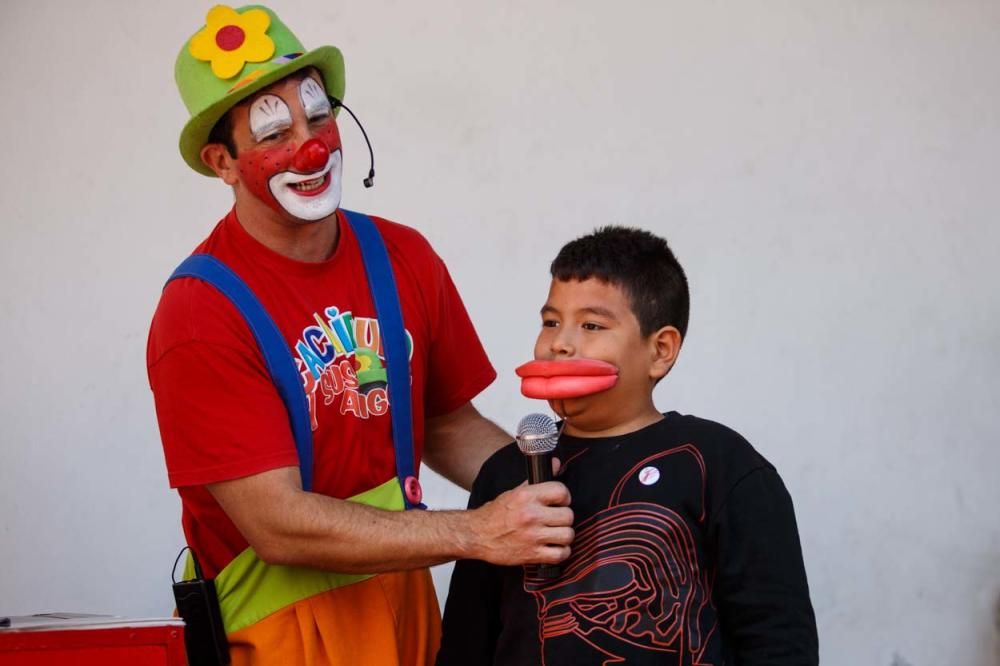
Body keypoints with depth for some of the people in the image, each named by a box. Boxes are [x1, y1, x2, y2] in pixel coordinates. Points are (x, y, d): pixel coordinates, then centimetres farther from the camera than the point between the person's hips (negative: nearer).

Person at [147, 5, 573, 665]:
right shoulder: (201, 315, -18)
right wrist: (475, 532, -26)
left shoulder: (405, 258, 0)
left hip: (406, 602, 6)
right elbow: (278, 525, -21)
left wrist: (553, 483, -9)